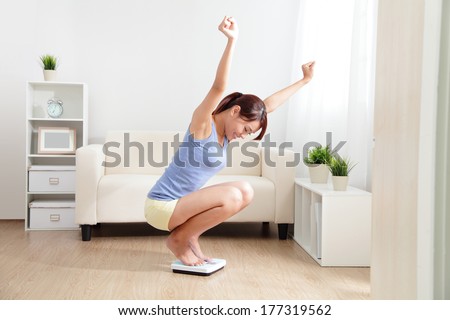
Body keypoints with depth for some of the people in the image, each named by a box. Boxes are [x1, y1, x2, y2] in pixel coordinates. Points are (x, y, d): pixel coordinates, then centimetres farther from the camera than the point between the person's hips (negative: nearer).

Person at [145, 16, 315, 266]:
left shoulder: (226, 133, 8)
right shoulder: (203, 122, -13)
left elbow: (269, 105, 13)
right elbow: (219, 87, -32)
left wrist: (305, 80, 19)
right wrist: (232, 40, -42)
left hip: (181, 203, 9)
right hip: (162, 206, -9)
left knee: (245, 192, 5)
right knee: (232, 196, -24)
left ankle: (190, 236, 9)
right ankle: (178, 239, -6)